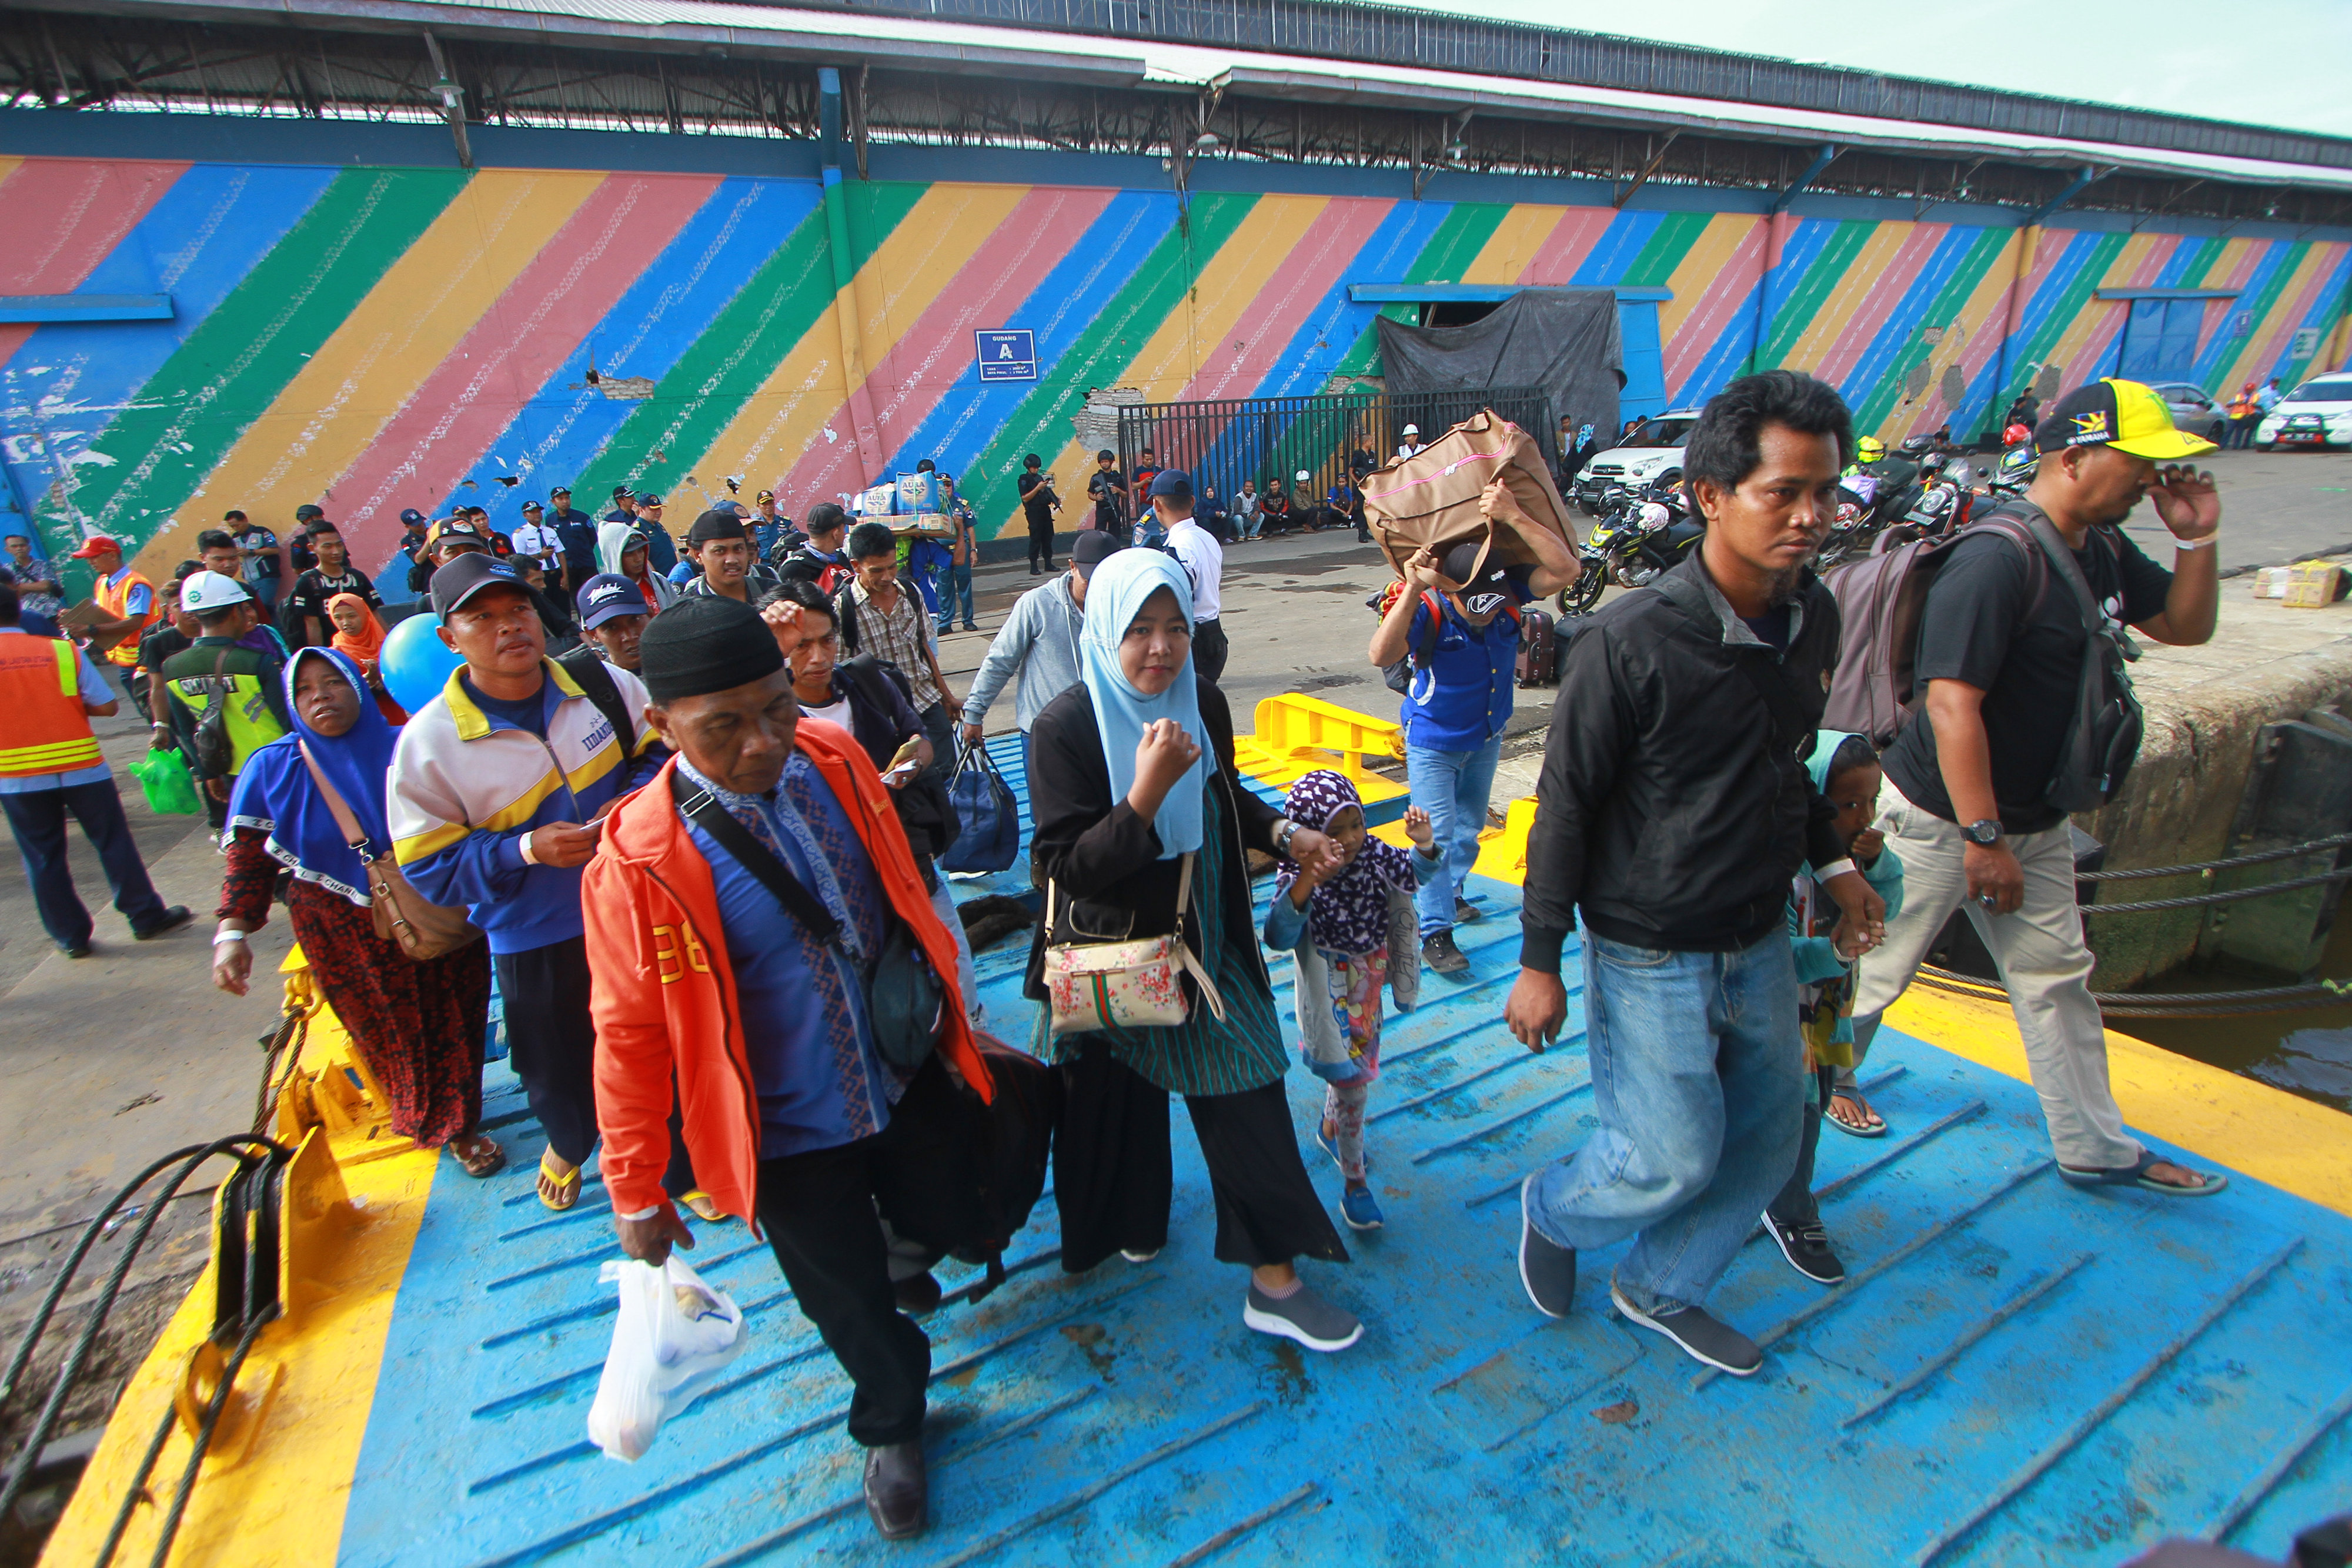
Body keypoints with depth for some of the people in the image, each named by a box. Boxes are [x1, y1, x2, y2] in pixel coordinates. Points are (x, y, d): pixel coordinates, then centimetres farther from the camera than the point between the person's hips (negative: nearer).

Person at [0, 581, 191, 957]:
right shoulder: (62, 649, -4)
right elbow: (106, 706, -7)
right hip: (80, 766, 0)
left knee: (42, 857, 10)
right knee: (113, 841, 10)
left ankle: (70, 935, 16)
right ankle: (146, 916, 14)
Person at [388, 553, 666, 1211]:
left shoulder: (606, 685, -9)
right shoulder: (428, 740, -12)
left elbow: (661, 750, 5)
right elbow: (428, 867, -9)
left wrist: (635, 798, -16)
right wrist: (526, 850, -24)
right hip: (536, 939, -1)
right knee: (559, 1070, 18)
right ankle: (568, 1143, 55)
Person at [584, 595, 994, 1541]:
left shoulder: (833, 760, -13)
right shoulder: (638, 861, -26)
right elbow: (632, 1036, -15)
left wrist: (947, 1009, 16)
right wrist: (636, 1193, -4)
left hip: (907, 1081, 4)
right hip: (789, 1135, -3)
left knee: (950, 1224, 24)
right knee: (850, 1301, 19)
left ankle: (890, 1251, 61)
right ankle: (890, 1424, 53)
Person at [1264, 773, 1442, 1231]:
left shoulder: (1371, 854, -12)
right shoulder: (1297, 876, -25)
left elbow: (1412, 877, 3)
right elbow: (1278, 938, -37)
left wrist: (1424, 845, -18)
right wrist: (1304, 885, -51)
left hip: (1369, 979, 6)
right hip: (1331, 991, -6)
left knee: (1354, 1065, 25)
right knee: (1352, 1081, -3)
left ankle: (1330, 1129, 53)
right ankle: (1354, 1181, 17)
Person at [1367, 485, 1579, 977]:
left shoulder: (1508, 595, -17)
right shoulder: (1428, 611, -30)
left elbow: (1566, 569, -30)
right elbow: (1382, 655, -46)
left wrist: (1515, 517, -38)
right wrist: (1413, 587, -51)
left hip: (1487, 737, 6)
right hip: (1433, 742, -5)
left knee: (1469, 825, 21)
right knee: (1436, 835, -7)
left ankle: (1451, 893, 44)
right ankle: (1434, 932, 3)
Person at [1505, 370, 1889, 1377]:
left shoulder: (1814, 616, -1)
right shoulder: (1631, 641, -23)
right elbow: (1565, 806, -17)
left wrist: (1831, 862, 12)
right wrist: (1540, 962, -14)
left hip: (1760, 939, 7)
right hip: (1649, 953, -7)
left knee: (1766, 1143, 18)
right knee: (1674, 1160, 3)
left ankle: (1659, 1290, 41)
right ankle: (1553, 1211, 36)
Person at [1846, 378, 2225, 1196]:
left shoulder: (2103, 548, 8)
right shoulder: (1997, 557, -23)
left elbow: (2185, 626, 21)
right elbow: (1952, 705, -28)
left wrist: (2197, 539, 2)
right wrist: (1983, 839, -25)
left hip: (2034, 820, 9)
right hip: (1940, 820, -9)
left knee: (2057, 977, 17)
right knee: (1877, 964, 7)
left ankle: (2095, 1148, 31)